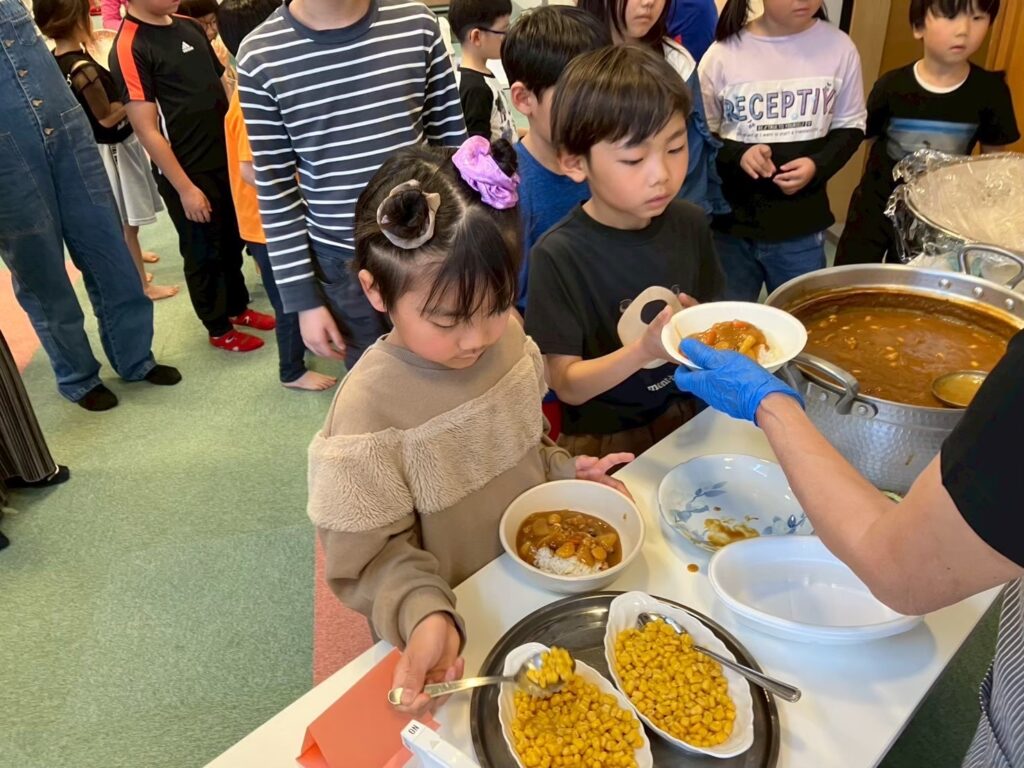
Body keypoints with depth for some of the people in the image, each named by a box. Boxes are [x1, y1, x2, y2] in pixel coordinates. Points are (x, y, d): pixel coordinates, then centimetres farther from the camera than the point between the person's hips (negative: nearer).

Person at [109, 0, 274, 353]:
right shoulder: (129, 48, -15)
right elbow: (146, 129, -17)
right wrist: (184, 187, -17)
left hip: (226, 157, 7)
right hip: (186, 170, -7)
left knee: (233, 241, 18)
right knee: (203, 252, 8)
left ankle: (238, 307, 38)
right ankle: (218, 327, 25)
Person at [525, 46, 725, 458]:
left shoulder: (690, 223, -1)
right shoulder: (558, 256, -15)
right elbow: (567, 385, -12)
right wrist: (645, 349, -26)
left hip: (688, 418, 4)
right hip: (604, 445, -4)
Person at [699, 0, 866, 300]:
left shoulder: (839, 47, -3)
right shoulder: (723, 53, -7)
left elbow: (850, 128, 7)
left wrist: (818, 165, -12)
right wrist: (736, 156, -20)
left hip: (801, 231, 1)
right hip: (730, 227, -1)